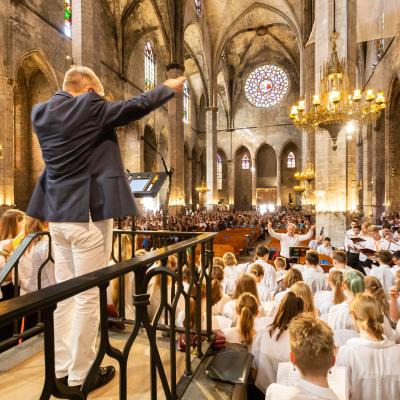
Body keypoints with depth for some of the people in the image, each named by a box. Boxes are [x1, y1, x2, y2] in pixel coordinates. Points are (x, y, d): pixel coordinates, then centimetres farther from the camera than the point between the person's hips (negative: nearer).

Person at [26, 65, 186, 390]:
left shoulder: (42, 113, 13)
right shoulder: (89, 107, -6)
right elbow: (136, 106, 0)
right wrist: (169, 88, 15)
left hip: (58, 215, 8)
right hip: (88, 213, -8)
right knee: (88, 296, 3)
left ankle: (62, 368, 30)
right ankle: (80, 375, 19)